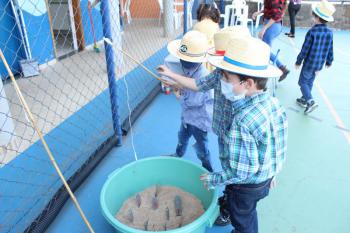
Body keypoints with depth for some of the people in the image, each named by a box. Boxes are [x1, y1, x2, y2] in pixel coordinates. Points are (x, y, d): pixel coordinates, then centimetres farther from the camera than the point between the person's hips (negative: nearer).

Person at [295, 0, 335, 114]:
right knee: (310, 81, 20)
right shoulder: (329, 32, -1)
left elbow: (305, 49, -16)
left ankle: (310, 101, -12)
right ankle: (305, 99, 31)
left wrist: (298, 62, -5)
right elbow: (330, 49, 7)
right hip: (320, 64, 6)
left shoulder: (312, 32, -20)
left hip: (309, 63, -6)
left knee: (303, 82, 4)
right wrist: (329, 61, 21)